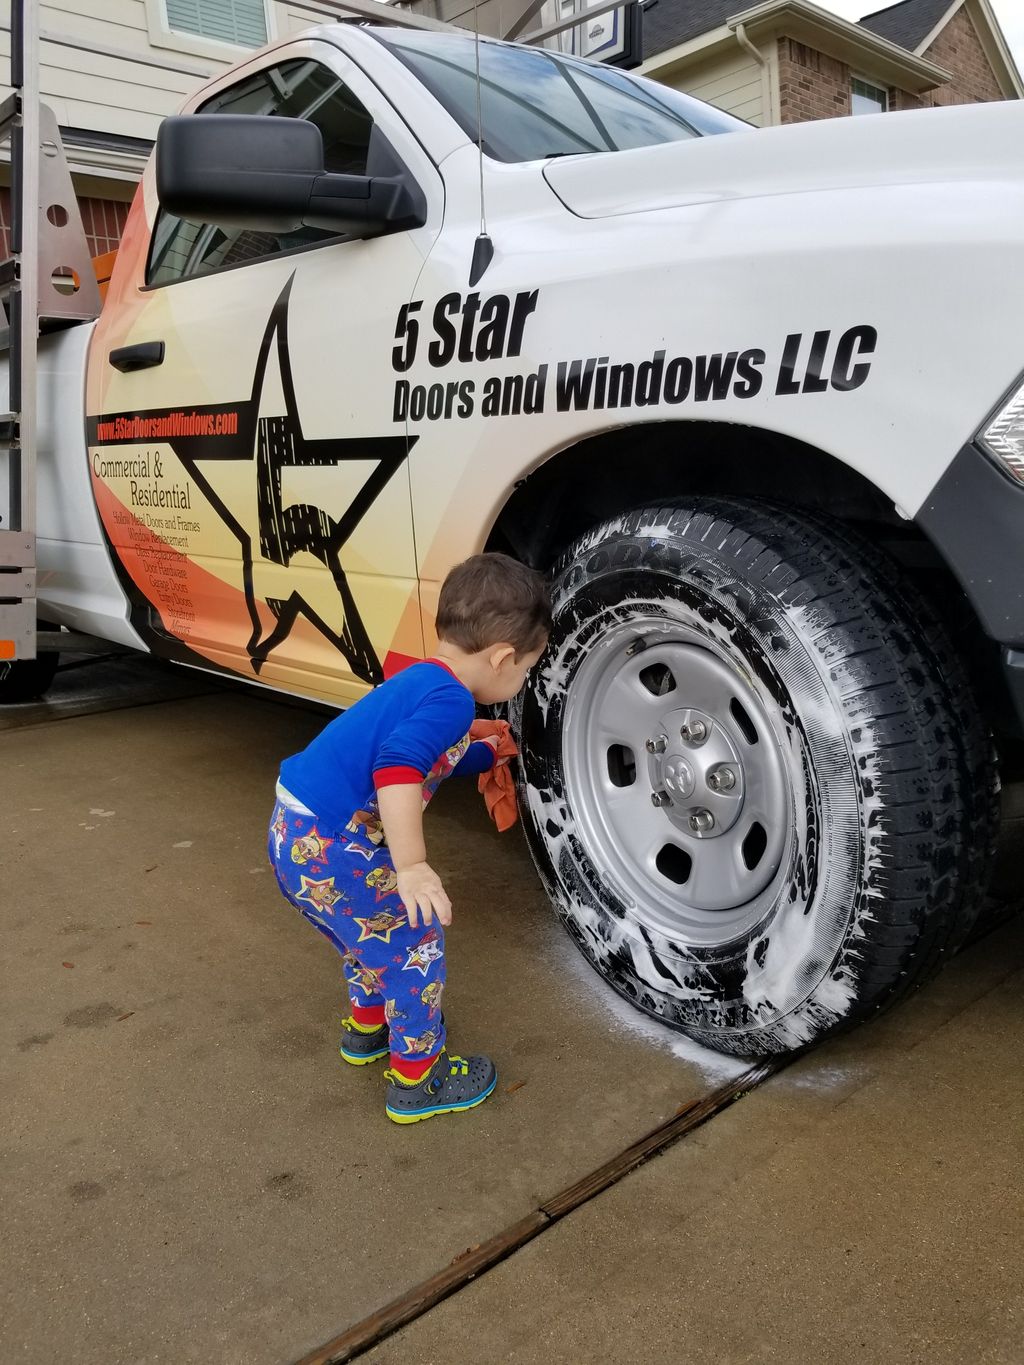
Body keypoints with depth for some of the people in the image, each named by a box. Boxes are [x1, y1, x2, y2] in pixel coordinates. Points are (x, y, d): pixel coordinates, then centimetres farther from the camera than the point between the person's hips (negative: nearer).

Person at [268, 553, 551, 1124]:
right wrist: (412, 867, -36)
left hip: (297, 835, 10)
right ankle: (416, 1080, 20)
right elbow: (397, 769, -34)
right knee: (415, 942, 5)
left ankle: (368, 1026, 49)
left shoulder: (423, 681, 12)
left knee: (376, 929, 29)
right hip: (328, 848, -10)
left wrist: (490, 753, 46)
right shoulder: (451, 699, -18)